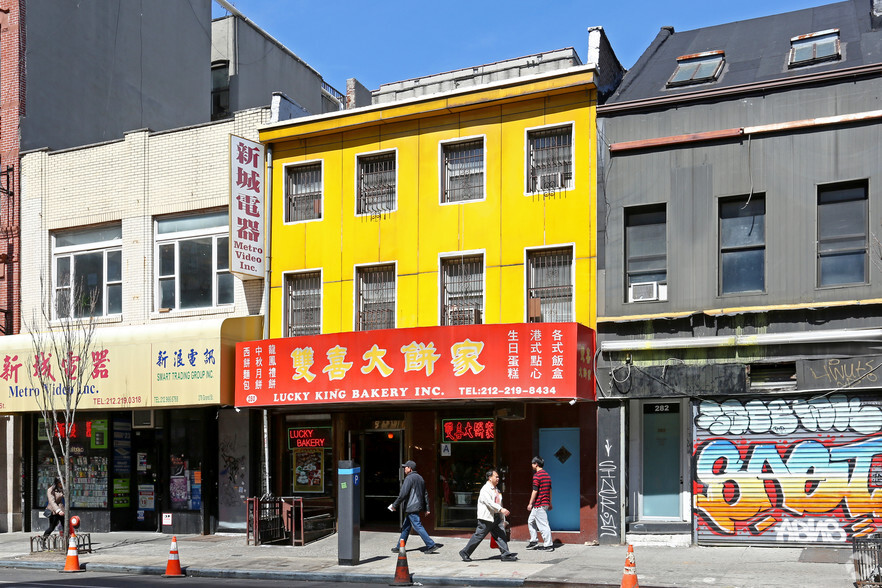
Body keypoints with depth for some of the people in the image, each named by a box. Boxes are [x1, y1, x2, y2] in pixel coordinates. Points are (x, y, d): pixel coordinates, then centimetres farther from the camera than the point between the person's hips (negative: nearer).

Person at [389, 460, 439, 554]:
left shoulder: (409, 478, -12)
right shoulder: (420, 478, 16)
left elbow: (403, 494, -19)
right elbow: (425, 494, 17)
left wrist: (395, 505, -9)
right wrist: (427, 508, 19)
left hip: (411, 507, -10)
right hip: (418, 506, 10)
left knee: (418, 527, -9)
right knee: (405, 527, 16)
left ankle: (431, 545, -13)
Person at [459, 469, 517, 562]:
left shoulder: (497, 490, 18)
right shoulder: (485, 489, -10)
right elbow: (490, 502, -24)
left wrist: (503, 519, 19)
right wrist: (501, 509, -34)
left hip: (496, 517, 8)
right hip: (486, 517, -8)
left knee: (501, 535, -2)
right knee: (478, 536, -2)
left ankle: (506, 554, -1)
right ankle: (465, 553, 9)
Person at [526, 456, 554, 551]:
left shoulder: (537, 475, -14)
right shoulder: (547, 474, 14)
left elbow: (535, 491, -18)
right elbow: (550, 490, 18)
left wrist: (530, 504, -12)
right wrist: (550, 503, 23)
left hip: (539, 504, -10)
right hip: (545, 503, 10)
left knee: (543, 525, -5)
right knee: (531, 521, 19)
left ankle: (548, 545, -3)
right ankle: (534, 541, 21)